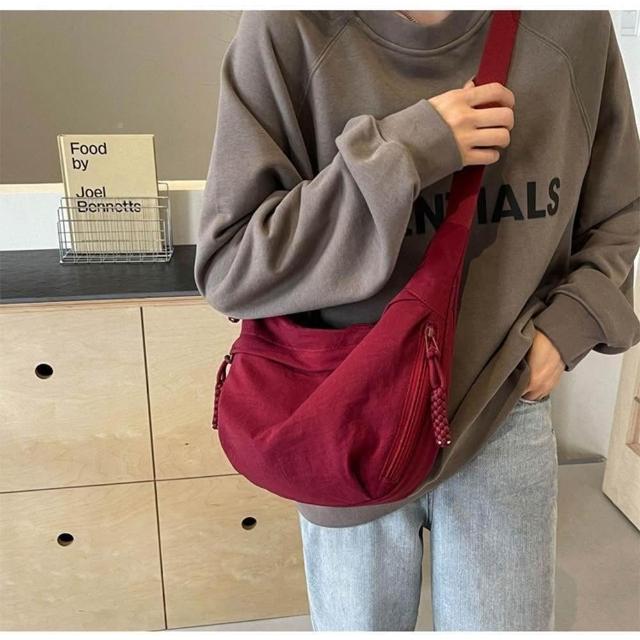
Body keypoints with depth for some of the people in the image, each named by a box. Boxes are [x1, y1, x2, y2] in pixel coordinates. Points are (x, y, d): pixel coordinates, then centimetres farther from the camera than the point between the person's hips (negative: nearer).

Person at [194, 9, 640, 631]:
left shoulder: (574, 27, -6)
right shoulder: (291, 31, -14)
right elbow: (224, 270, -18)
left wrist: (571, 322, -8)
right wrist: (396, 155, -26)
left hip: (505, 418, 2)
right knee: (362, 624, 22)